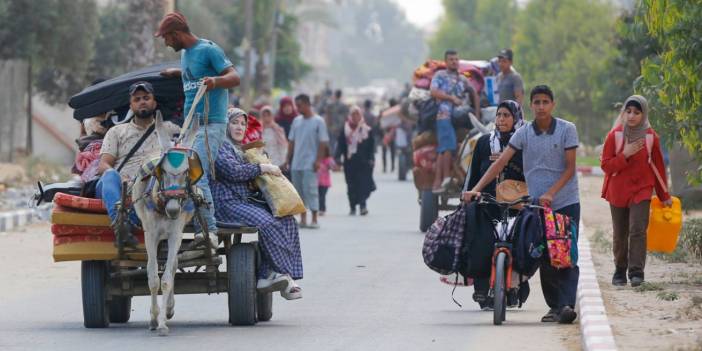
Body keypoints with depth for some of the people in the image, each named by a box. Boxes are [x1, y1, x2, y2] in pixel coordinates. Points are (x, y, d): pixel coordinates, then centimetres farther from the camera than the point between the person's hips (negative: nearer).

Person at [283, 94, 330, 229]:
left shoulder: (318, 121, -4)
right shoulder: (296, 121, 13)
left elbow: (323, 142, -7)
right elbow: (292, 142, 15)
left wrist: (318, 160, -14)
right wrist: (288, 160, 11)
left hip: (310, 164, -6)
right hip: (296, 164, 6)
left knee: (310, 190, -9)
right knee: (299, 191, 7)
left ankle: (314, 220, -6)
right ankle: (302, 219, 13)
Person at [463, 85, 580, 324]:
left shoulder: (567, 129, -4)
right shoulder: (524, 133, 2)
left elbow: (570, 168, -7)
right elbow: (501, 163, -3)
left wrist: (550, 193, -20)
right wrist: (476, 189, -13)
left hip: (565, 202, -3)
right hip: (536, 204, 3)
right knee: (544, 259, 2)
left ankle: (567, 304, -16)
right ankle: (554, 306, 9)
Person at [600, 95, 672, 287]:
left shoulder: (651, 137, 0)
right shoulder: (614, 135, -2)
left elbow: (659, 168, 8)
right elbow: (606, 165, -3)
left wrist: (664, 196, 12)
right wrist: (625, 154, -18)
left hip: (641, 191, -1)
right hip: (618, 192, 1)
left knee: (638, 230, -16)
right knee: (620, 235, 7)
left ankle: (636, 271, -18)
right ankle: (620, 271, 21)